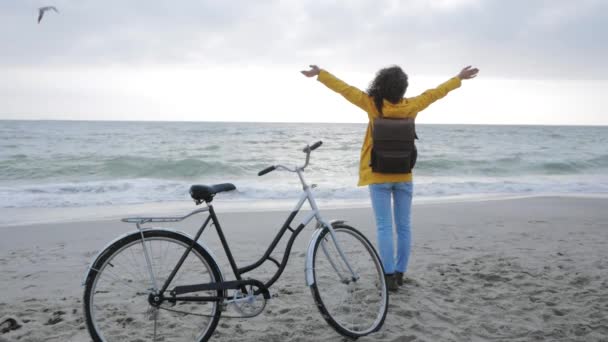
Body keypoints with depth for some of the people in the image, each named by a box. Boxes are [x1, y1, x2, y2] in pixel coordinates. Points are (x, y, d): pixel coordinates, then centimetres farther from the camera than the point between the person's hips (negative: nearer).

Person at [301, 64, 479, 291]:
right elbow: (436, 92, 10)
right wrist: (459, 78, 25)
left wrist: (320, 74, 5)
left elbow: (345, 89, -4)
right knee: (403, 227, 11)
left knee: (384, 227, 0)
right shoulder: (411, 106, -3)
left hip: (379, 177, -2)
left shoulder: (373, 105, -10)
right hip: (404, 176, 2)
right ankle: (399, 273, 17)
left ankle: (389, 276, -2)